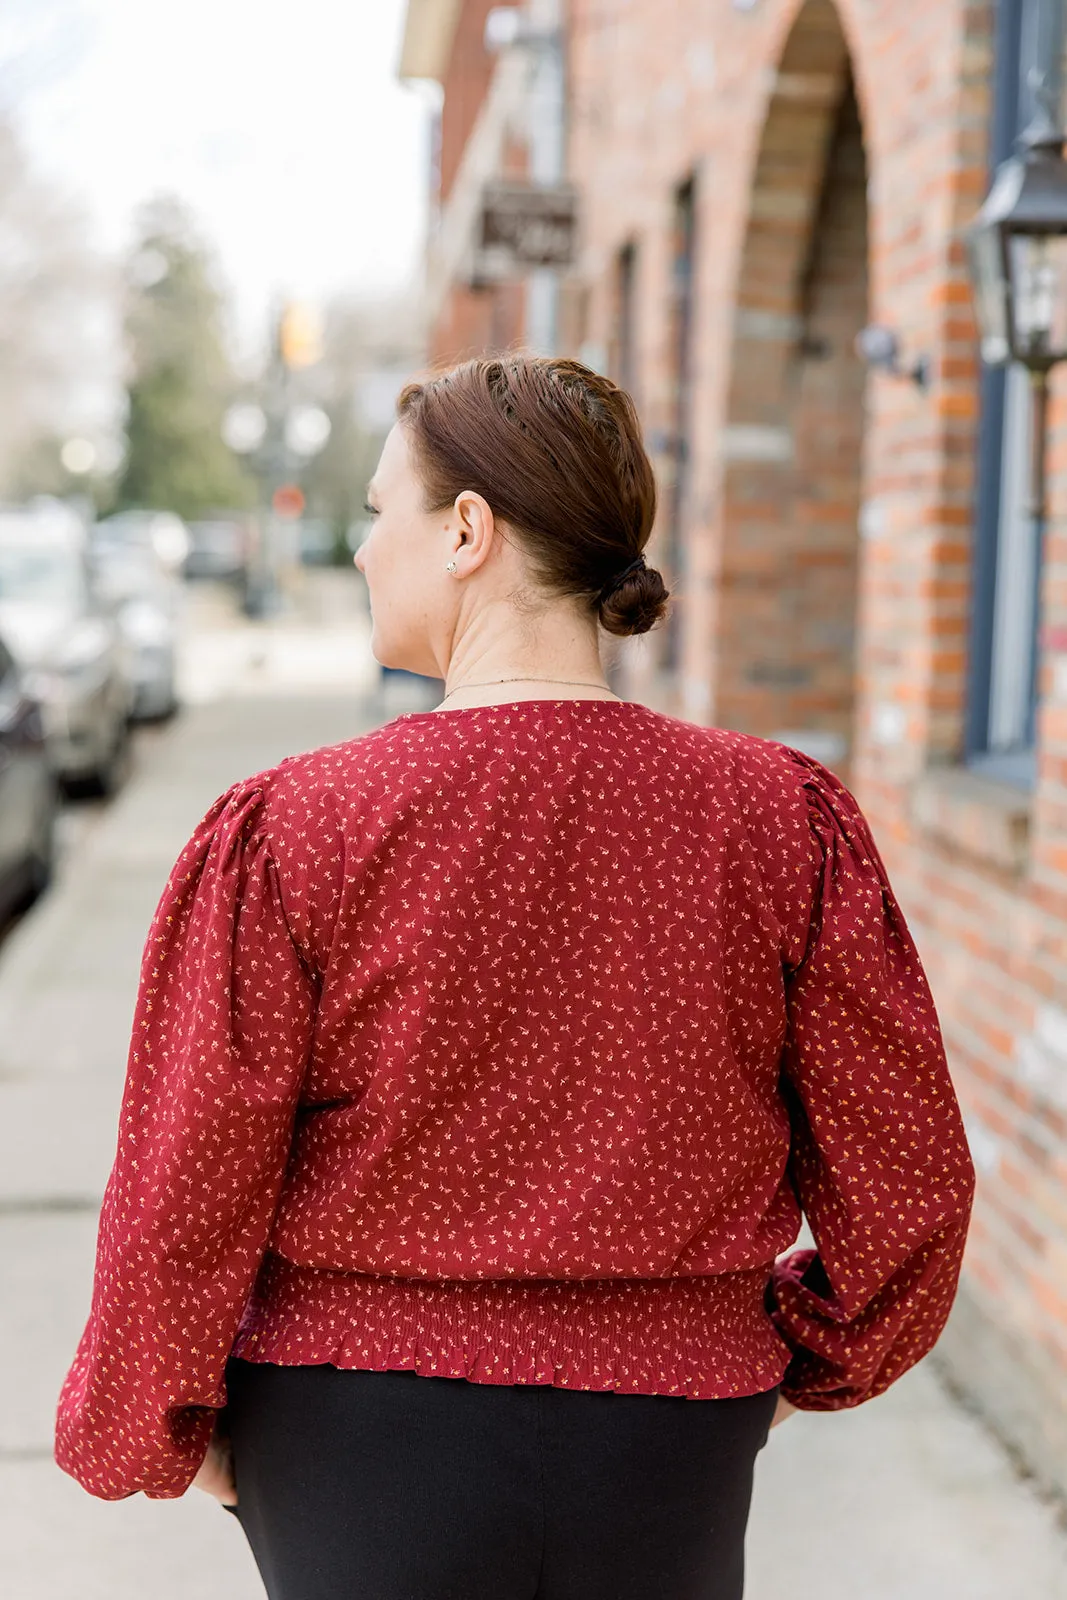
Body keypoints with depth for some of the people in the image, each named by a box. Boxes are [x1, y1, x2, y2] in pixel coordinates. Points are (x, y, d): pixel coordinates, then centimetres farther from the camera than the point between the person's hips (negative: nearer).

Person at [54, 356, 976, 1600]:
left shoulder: (283, 836, -15)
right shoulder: (786, 820, -8)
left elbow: (182, 1206, -11)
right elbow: (906, 1182, -5)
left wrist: (154, 1430, 7)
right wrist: (807, 1357, 14)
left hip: (361, 1459, -2)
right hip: (669, 1476, 2)